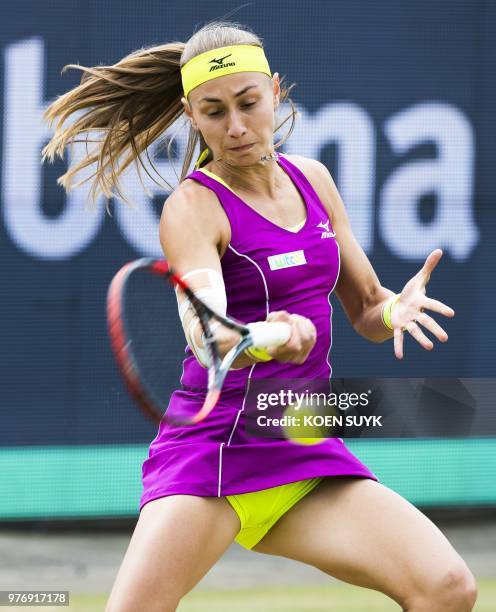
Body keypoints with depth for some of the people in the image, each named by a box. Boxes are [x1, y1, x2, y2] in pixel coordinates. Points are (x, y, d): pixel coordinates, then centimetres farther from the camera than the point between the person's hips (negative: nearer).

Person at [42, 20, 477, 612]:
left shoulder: (311, 179, 10)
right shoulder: (193, 207, -8)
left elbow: (365, 308, 18)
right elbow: (205, 334, -26)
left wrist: (395, 308, -6)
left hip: (308, 452, 5)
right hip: (214, 446, -5)